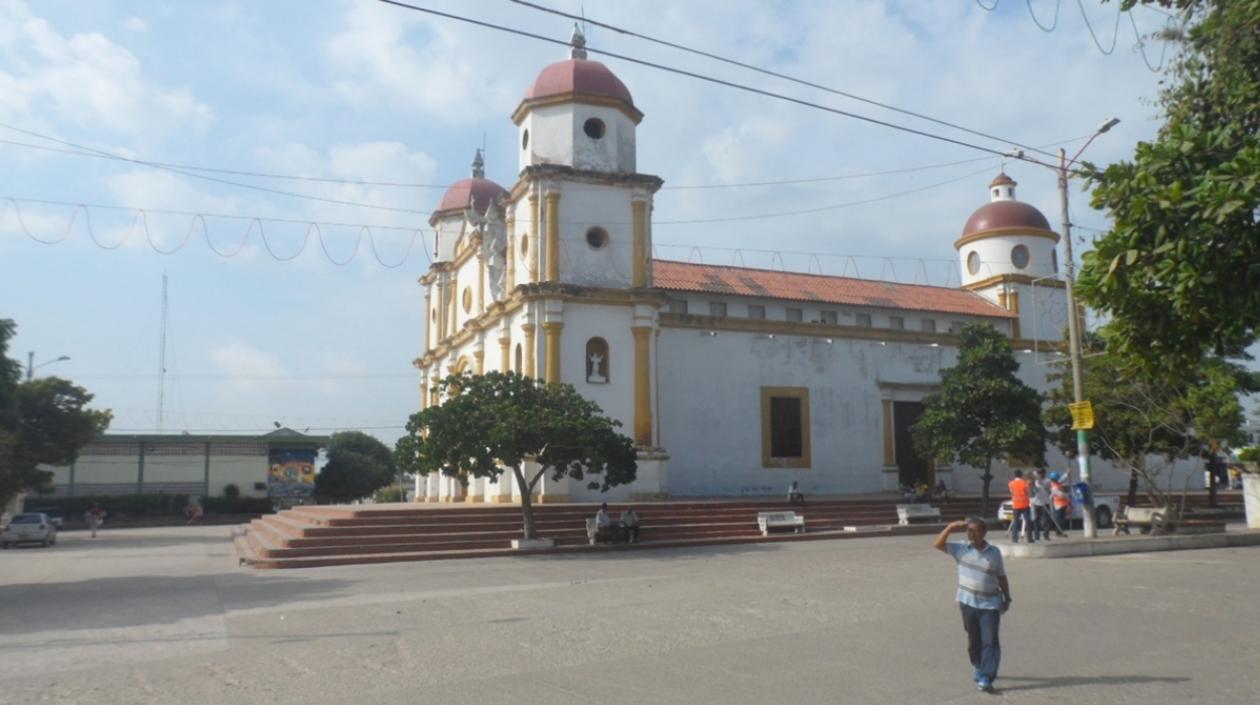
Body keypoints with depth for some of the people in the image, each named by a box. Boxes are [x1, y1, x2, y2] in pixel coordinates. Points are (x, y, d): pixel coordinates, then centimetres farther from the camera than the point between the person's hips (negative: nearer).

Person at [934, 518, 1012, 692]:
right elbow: (938, 544, -10)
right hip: (968, 602, 1)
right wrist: (950, 527, -16)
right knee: (974, 640, 13)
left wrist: (1007, 598, 7)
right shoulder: (961, 549, -2)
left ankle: (985, 677, -7)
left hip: (990, 604, -1)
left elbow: (1001, 577, 9)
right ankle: (979, 668, 34)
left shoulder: (994, 552, 0)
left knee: (990, 641, -7)